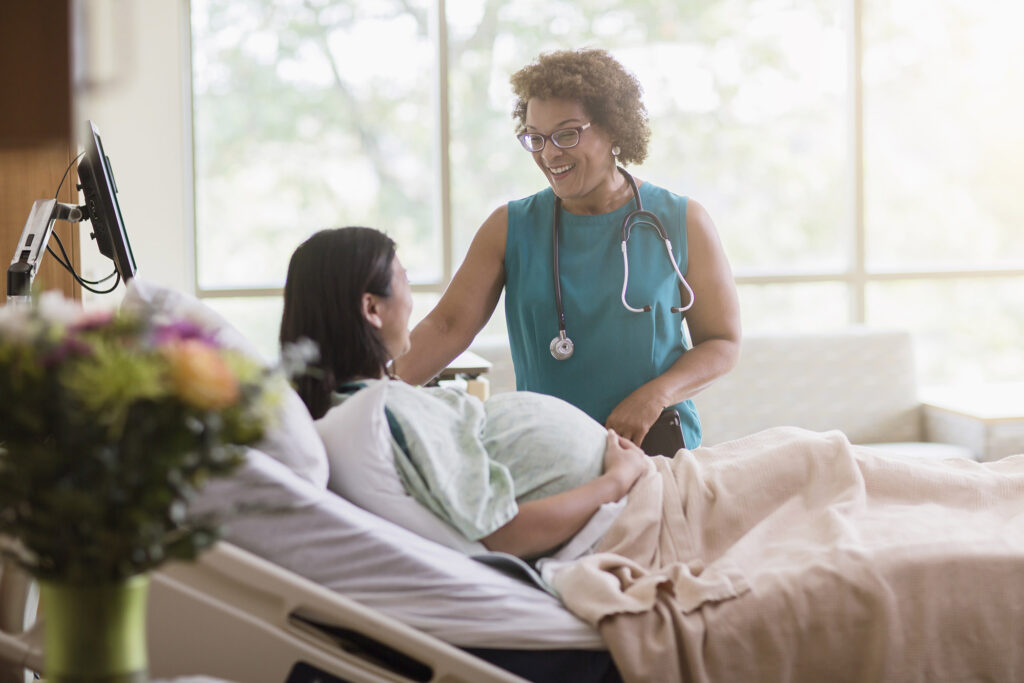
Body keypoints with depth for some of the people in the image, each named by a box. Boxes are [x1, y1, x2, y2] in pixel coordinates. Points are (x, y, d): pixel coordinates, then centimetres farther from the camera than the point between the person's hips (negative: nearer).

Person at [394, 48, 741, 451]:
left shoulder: (682, 224, 6)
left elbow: (723, 342, 8)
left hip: (660, 451, -1)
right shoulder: (509, 229, 9)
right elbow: (448, 326, -1)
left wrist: (655, 395, -10)